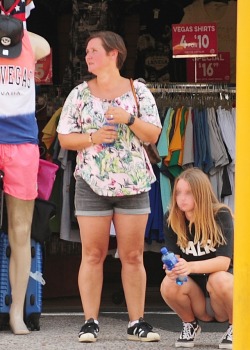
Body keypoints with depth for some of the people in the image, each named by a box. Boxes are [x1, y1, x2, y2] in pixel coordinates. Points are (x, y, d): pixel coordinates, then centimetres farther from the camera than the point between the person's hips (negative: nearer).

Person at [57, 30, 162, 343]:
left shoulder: (138, 92, 5)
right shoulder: (79, 94, 6)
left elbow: (153, 135, 1)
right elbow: (64, 138, 4)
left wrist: (129, 119, -15)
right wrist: (93, 138, -12)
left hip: (133, 184, 0)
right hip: (92, 183, 0)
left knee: (133, 256, 2)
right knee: (93, 255, -2)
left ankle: (136, 323, 6)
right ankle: (90, 322, 2)